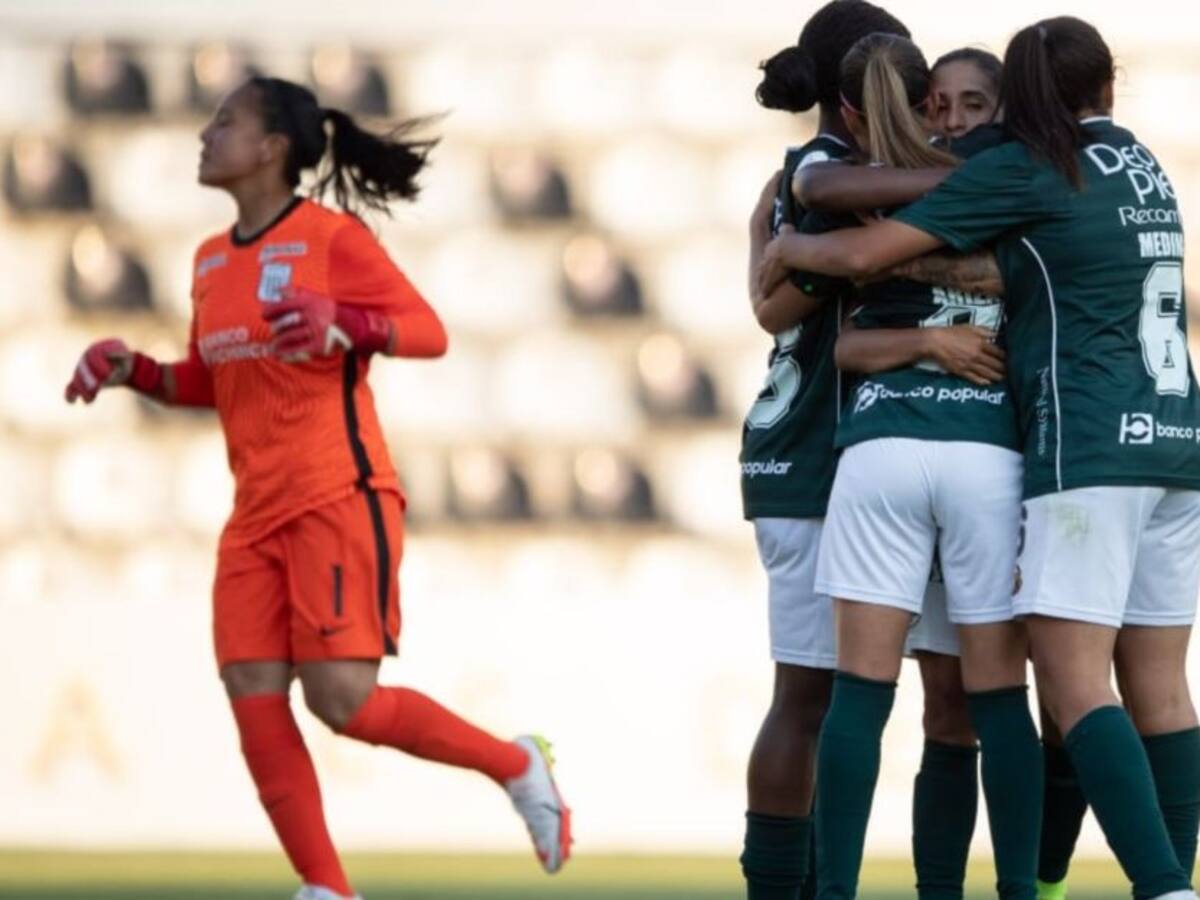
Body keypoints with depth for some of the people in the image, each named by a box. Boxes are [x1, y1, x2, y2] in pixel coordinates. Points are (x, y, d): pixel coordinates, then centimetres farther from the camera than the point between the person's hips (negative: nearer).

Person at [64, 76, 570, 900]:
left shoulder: (331, 236, -6)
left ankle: (515, 766, 6)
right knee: (254, 704, -5)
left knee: (343, 701, -16)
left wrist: (345, 324, -26)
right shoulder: (212, 260, 15)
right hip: (257, 514, 7)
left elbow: (429, 331, -9)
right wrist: (132, 370, 8)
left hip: (339, 499, -7)